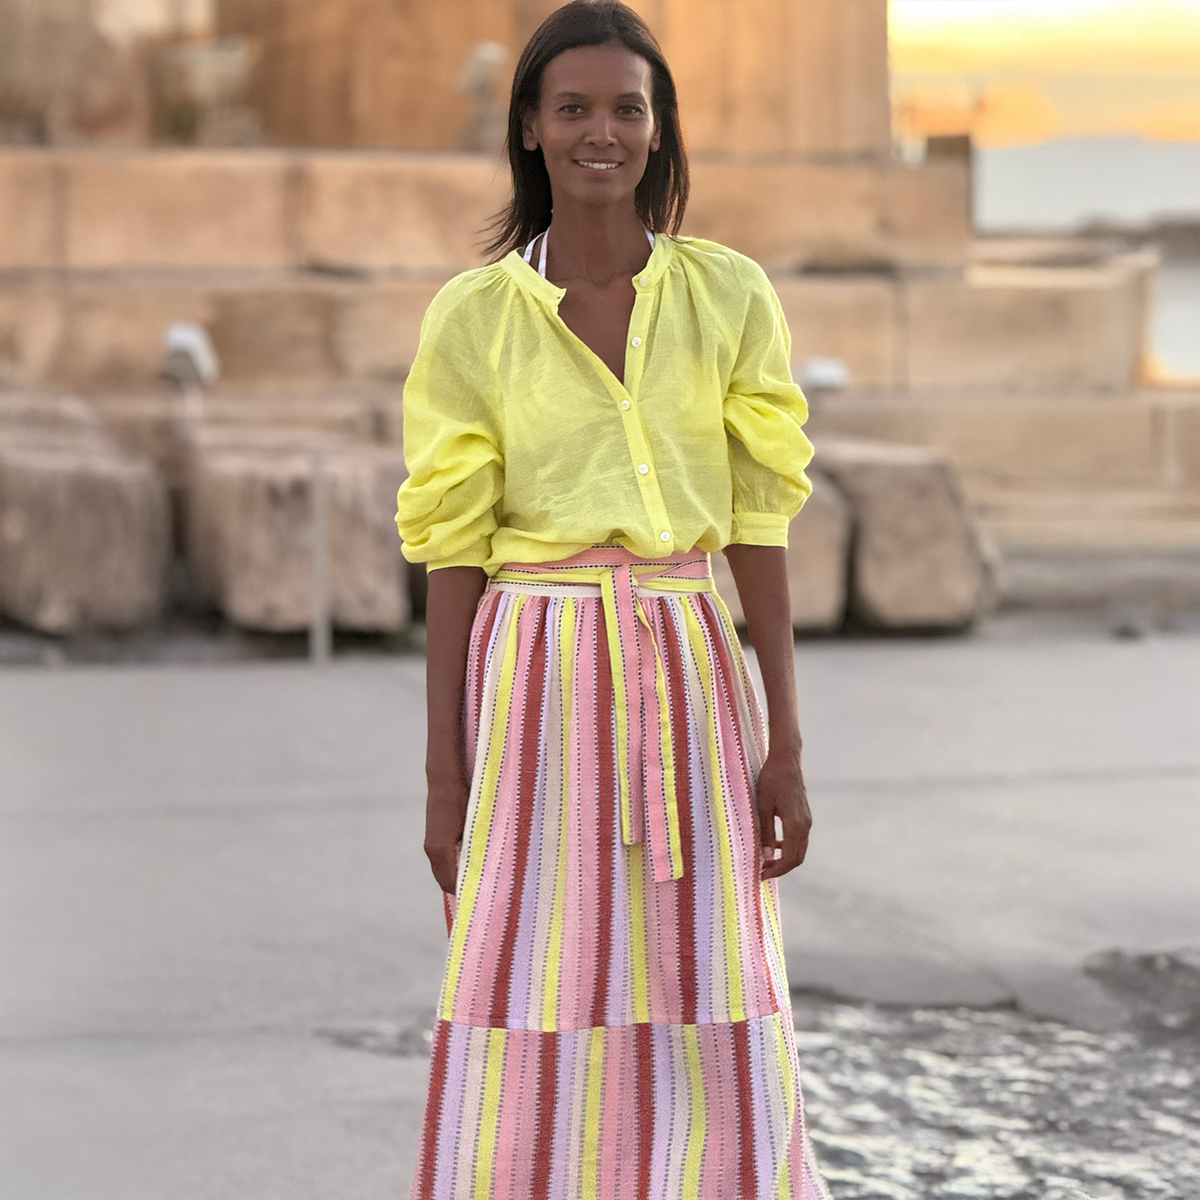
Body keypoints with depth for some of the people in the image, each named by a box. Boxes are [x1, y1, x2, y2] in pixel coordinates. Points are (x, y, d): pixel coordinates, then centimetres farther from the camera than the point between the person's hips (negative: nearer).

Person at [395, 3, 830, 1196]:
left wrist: (785, 742, 0)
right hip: (537, 685, -1)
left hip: (692, 681, 1)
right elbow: (452, 550, 2)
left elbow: (757, 524, 4)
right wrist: (443, 777, -1)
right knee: (532, 1038, -1)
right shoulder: (472, 315, 0)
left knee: (712, 1047, 2)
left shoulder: (731, 297, 3)